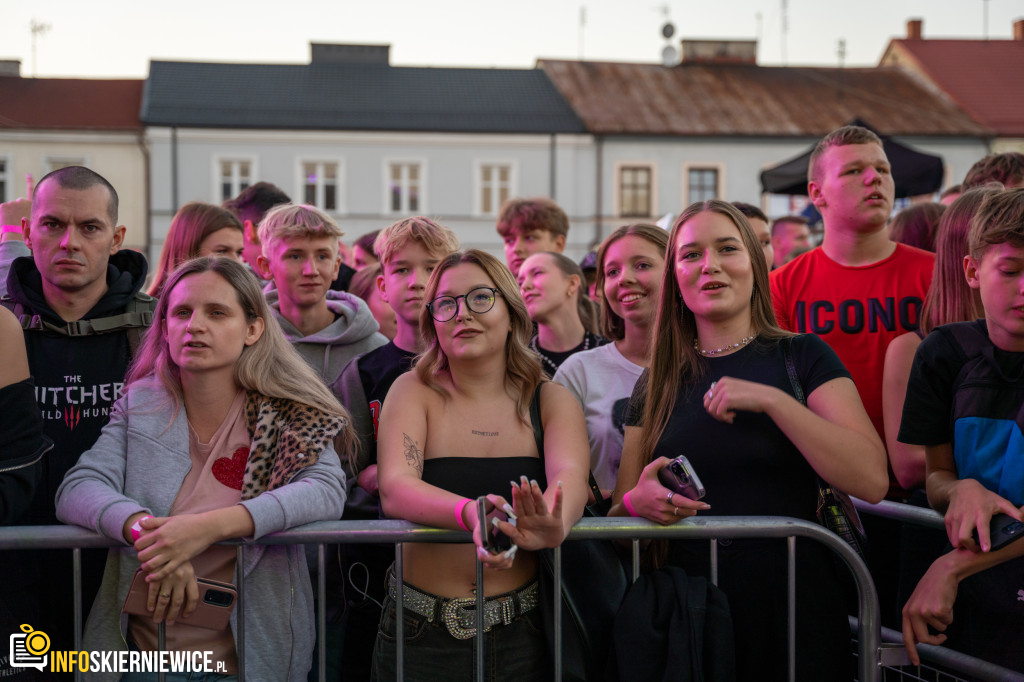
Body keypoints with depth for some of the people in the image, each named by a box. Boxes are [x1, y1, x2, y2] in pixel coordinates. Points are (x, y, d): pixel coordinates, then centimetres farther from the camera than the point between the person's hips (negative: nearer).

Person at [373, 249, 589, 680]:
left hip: (521, 631, 1)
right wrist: (471, 514, -38)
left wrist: (555, 524, -42)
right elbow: (394, 489, -17)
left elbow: (570, 476, -18)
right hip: (423, 633, -1)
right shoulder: (415, 391, -2)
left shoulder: (551, 400, 2)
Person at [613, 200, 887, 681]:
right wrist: (637, 502, -14)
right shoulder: (658, 384, 7)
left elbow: (872, 481, -14)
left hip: (792, 606, -2)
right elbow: (618, 513, 9)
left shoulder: (802, 357, -1)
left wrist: (772, 401, -19)